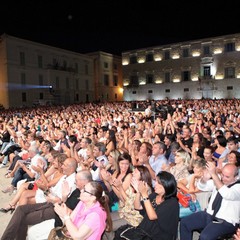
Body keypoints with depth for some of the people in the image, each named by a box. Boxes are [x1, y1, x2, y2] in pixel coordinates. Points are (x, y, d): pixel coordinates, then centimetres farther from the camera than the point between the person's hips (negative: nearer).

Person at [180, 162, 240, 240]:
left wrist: (214, 174, -38)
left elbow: (226, 194, -35)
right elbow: (201, 186, 3)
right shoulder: (218, 181, 4)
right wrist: (205, 177, -20)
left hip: (225, 222, -6)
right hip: (209, 214, 7)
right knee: (184, 223, -5)